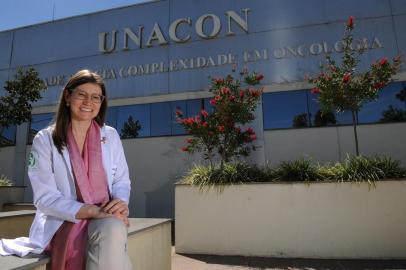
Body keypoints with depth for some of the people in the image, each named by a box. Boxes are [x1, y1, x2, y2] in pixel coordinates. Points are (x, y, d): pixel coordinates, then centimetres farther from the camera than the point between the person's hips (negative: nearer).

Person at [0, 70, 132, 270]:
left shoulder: (111, 136, 7)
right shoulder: (45, 140, -1)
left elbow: (121, 181, 8)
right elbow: (45, 197, -8)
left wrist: (121, 202, -16)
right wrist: (93, 210, -21)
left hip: (105, 220, 3)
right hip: (61, 223, -2)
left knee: (113, 229, -33)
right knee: (112, 230, -33)